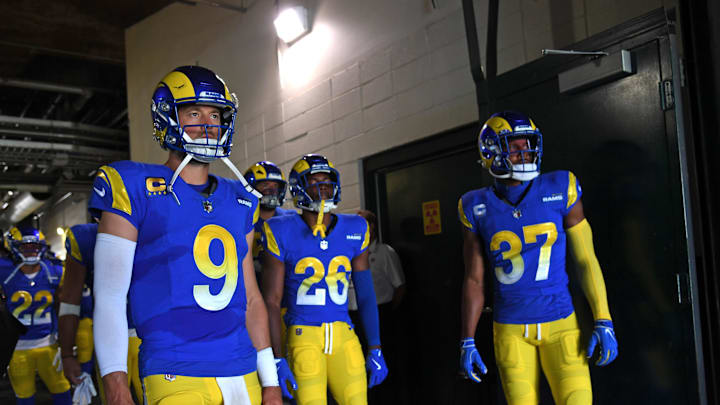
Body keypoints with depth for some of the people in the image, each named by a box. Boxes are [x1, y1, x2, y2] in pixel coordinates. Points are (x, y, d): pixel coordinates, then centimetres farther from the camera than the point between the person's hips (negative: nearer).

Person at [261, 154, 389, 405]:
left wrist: (375, 350, 7)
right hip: (303, 337, -3)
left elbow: (366, 295, 9)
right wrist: (277, 359, -7)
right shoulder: (282, 233, -4)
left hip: (344, 337, 4)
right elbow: (271, 301, -4)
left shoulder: (354, 231, 6)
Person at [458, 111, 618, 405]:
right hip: (510, 330, 1)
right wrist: (468, 342, 3)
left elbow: (586, 260, 1)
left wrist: (603, 322, -4)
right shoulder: (478, 209, -2)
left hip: (560, 324, 0)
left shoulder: (560, 192, -4)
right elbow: (473, 281, 4)